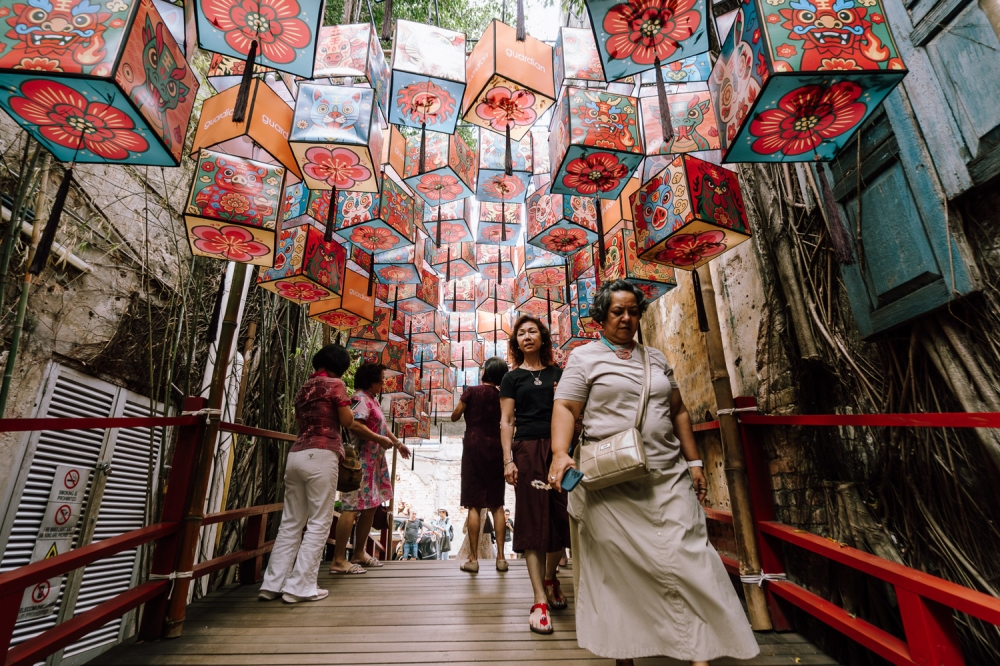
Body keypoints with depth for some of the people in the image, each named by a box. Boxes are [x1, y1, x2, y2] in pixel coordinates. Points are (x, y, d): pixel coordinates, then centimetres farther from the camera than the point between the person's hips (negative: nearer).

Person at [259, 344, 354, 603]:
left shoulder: (304, 388, 19)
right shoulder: (335, 384, -2)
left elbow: (299, 420, 19)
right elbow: (347, 421, -3)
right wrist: (345, 406, 15)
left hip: (296, 455, 7)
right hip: (320, 456, -7)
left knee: (291, 523, 13)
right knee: (319, 523, 1)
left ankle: (272, 584, 15)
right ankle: (300, 586, 2)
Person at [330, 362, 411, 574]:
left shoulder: (372, 399, 19)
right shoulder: (361, 398, -12)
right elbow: (355, 424, -28)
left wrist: (398, 443, 34)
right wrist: (381, 439, -21)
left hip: (374, 462, 10)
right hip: (361, 462, -10)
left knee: (370, 507, 13)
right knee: (352, 508, -9)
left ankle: (359, 553, 24)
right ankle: (338, 560, -3)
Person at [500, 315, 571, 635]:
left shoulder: (558, 374, 12)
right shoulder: (513, 378, 7)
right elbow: (506, 422, 3)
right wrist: (508, 460, -5)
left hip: (558, 448, 2)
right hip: (527, 449, -2)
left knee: (561, 517, 7)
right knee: (533, 519, -1)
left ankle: (550, 577, 34)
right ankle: (540, 600, 6)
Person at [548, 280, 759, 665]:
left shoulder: (655, 358, 17)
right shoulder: (585, 357, 2)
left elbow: (678, 412, 19)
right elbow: (565, 408, -7)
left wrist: (694, 462, 14)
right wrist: (560, 453, -23)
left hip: (668, 477, 4)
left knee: (686, 559, 1)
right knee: (617, 567, 4)